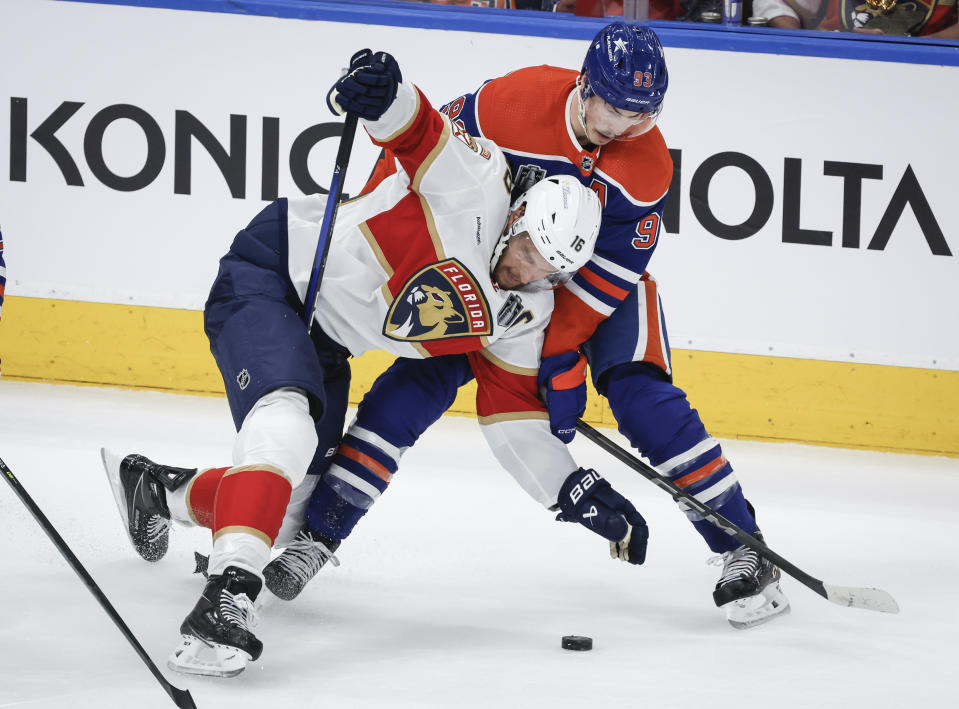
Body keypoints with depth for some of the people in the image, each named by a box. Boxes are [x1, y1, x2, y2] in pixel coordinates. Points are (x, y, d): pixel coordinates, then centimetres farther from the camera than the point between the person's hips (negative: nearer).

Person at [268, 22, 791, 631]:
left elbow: (603, 278, -24)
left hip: (600, 270, 0)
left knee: (640, 393, -17)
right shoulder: (513, 102, -31)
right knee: (426, 373, -12)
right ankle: (319, 530, -6)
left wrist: (561, 361, -29)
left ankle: (741, 548, -10)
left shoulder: (648, 164, -26)